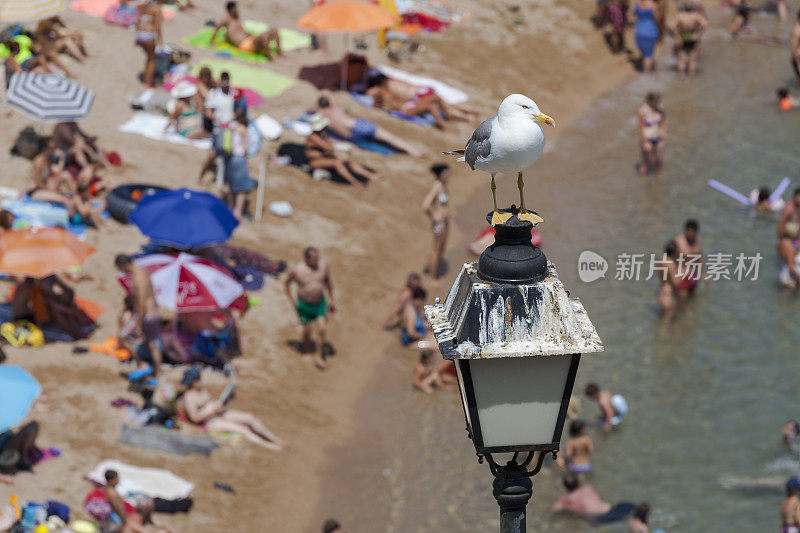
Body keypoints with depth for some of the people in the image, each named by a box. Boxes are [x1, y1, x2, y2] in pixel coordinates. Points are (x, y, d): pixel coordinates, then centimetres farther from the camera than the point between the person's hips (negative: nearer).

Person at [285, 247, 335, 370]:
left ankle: (318, 356, 10)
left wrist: (331, 300, 12)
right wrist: (293, 301, -1)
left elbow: (328, 281, 7)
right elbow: (287, 283, -1)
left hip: (320, 303, 2)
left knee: (322, 329, -7)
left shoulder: (323, 265, -11)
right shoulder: (297, 270, -20)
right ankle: (307, 351, 37)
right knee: (307, 331, 8)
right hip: (304, 305, -2)